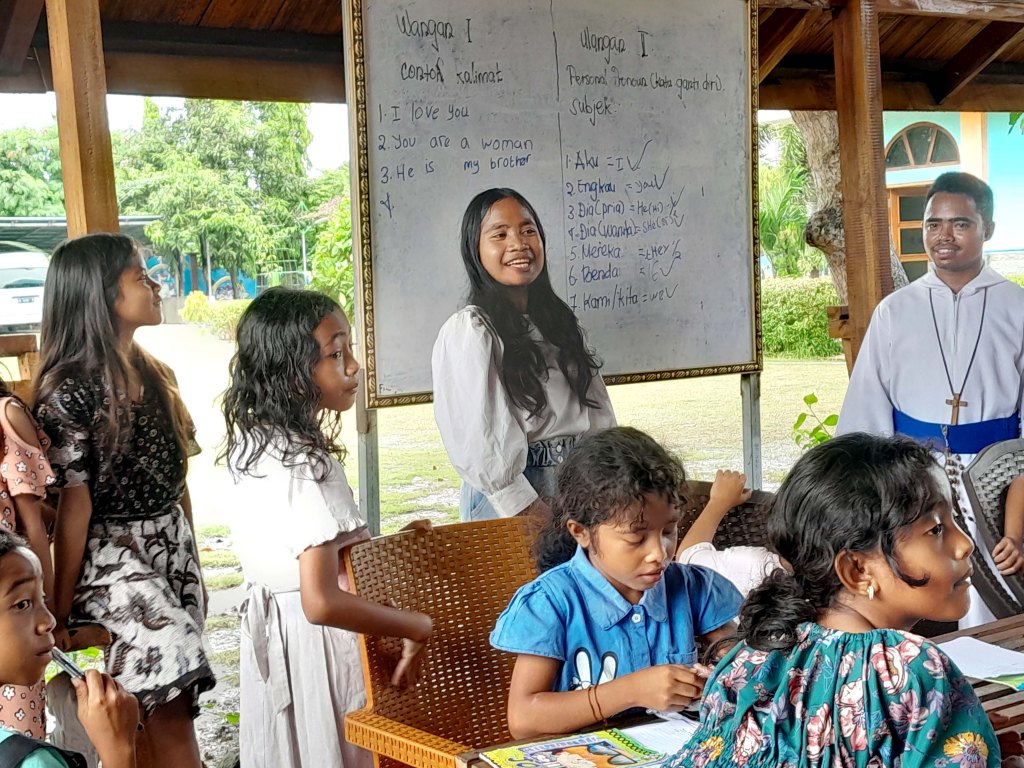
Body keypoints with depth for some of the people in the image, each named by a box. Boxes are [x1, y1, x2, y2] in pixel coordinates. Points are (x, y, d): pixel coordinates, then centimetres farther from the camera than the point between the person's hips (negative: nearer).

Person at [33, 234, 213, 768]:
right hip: (110, 553, -7)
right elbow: (75, 508, -14)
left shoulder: (157, 376, 7)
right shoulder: (69, 393, -13)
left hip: (175, 543, 7)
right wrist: (59, 612, -10)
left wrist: (193, 564, 18)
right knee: (169, 642, -25)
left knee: (159, 706, 6)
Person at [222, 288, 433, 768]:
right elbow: (322, 602, -32)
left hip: (270, 631, 8)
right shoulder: (309, 466, -25)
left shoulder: (252, 443, 2)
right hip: (317, 644, -8)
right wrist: (418, 629, -22)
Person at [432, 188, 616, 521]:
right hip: (505, 499, -7)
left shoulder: (559, 319, 10)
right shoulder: (469, 332, -14)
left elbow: (598, 413, 8)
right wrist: (537, 516, -19)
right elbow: (481, 444, -18)